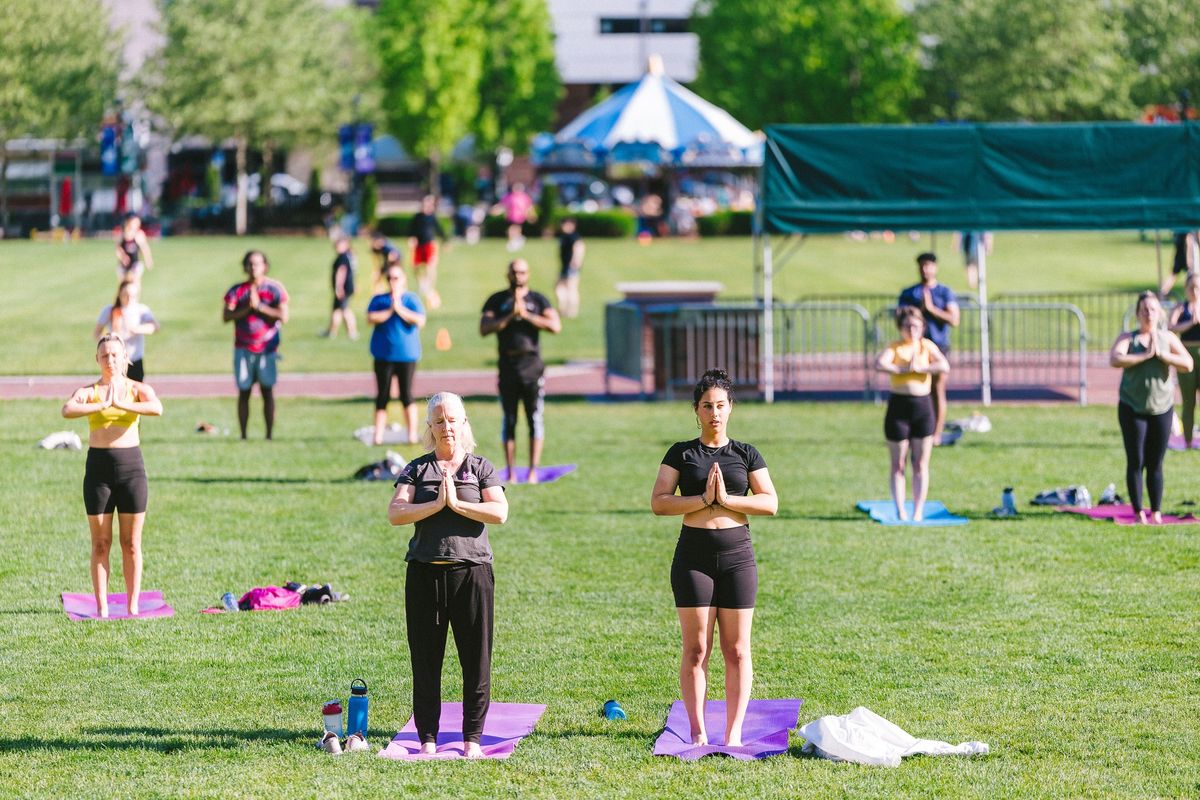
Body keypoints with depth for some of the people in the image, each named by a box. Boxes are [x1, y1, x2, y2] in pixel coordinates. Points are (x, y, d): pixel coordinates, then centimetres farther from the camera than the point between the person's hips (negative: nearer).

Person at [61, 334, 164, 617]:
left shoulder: (138, 389, 3)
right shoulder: (89, 391, 2)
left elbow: (157, 408, -20)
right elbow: (67, 410, -21)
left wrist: (121, 404, -25)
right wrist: (101, 405, -29)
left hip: (130, 465, 0)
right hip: (98, 466, 0)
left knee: (132, 543, 4)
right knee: (100, 543, 3)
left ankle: (132, 606, 11)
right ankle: (102, 607, 8)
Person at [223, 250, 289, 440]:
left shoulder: (274, 289, -1)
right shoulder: (237, 291, 4)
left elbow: (283, 316, -11)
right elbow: (226, 316, -6)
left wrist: (259, 306, -15)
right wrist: (247, 309, -17)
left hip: (267, 348, -1)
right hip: (244, 349, 1)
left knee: (267, 391, 0)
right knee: (243, 392, 3)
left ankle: (269, 435, 3)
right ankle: (243, 435, 7)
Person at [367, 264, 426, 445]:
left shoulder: (411, 299, 2)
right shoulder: (379, 299, 7)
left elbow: (420, 320, -11)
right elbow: (371, 318, -8)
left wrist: (400, 309, -13)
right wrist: (390, 311, -13)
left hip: (406, 354, -2)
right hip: (384, 354, 2)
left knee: (406, 394, -1)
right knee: (382, 395, 2)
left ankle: (412, 434, 4)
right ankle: (378, 435, 4)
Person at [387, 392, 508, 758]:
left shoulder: (481, 468, 8)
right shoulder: (416, 470, 10)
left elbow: (499, 512, -7)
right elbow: (395, 514, -5)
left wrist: (457, 503, -12)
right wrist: (437, 504, -13)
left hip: (471, 571, -1)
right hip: (425, 573, 1)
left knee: (476, 659, -1)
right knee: (425, 660, 3)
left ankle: (473, 738, 7)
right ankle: (427, 739, 10)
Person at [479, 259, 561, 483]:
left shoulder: (538, 300, 7)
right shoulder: (497, 301, 8)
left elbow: (555, 325, -7)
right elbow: (484, 329, -5)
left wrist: (526, 315, -12)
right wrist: (509, 317, -14)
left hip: (532, 367, -1)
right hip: (507, 368, 1)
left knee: (535, 419, -1)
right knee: (509, 420, 3)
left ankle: (533, 471, 2)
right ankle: (510, 473, 6)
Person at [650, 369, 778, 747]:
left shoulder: (746, 454, 6)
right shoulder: (681, 453, 4)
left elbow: (770, 503, -2)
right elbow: (658, 502, -6)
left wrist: (727, 499, -14)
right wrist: (703, 499, -17)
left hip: (737, 554, 1)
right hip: (693, 556, -1)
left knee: (737, 650, 2)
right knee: (696, 649, -1)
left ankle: (734, 732, 6)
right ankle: (698, 732, 4)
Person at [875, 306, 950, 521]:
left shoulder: (927, 346, 5)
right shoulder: (895, 347, 0)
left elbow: (945, 367, -12)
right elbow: (879, 364, -20)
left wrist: (919, 367, -15)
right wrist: (904, 369, -20)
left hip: (922, 406, 1)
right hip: (898, 406, -1)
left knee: (921, 465, 4)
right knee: (898, 464, 2)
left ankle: (918, 512, 8)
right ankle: (900, 511, 4)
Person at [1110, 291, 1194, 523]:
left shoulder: (1168, 338, 3)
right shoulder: (1128, 338, -1)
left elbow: (1188, 365, -8)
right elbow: (1115, 359, -20)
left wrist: (1161, 354, -16)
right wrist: (1145, 355, -20)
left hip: (1162, 408, 2)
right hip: (1133, 409, -2)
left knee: (1155, 465, 6)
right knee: (1135, 463, -2)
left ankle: (1156, 513, 13)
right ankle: (1139, 513, 3)